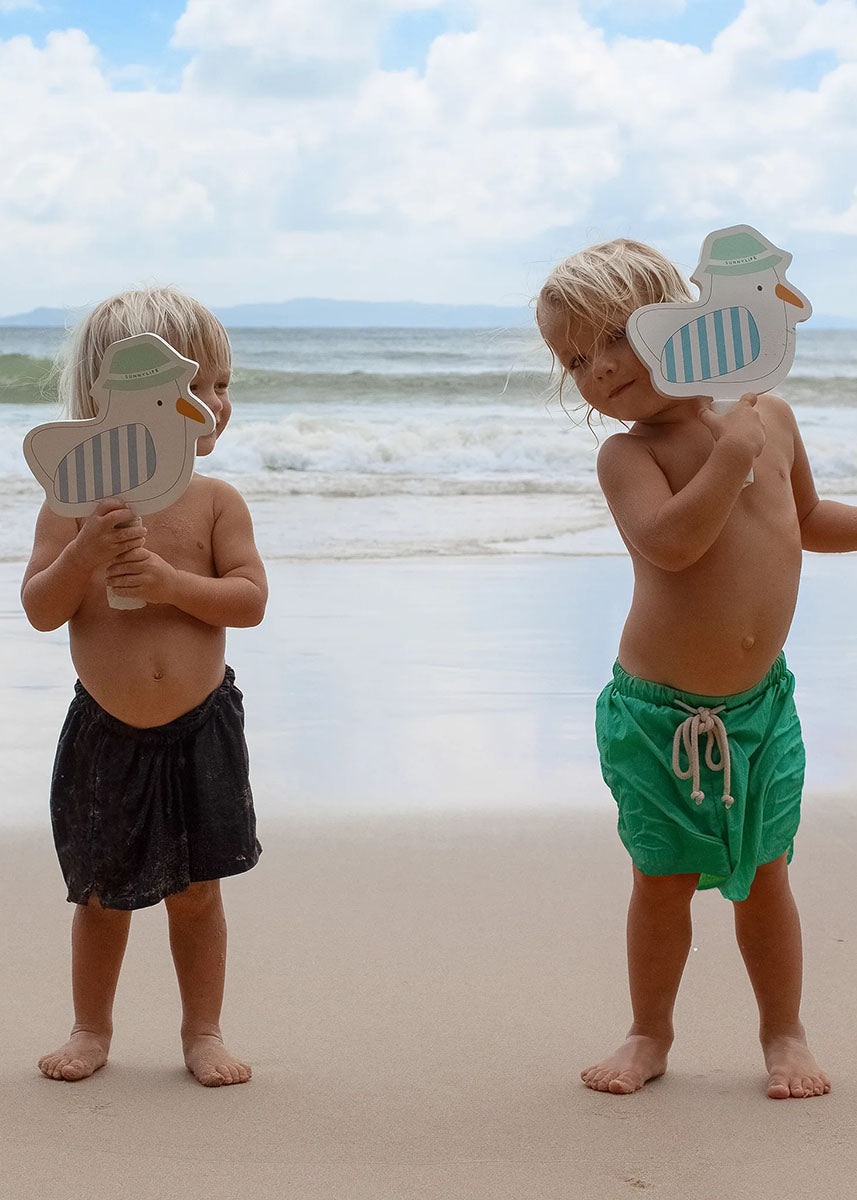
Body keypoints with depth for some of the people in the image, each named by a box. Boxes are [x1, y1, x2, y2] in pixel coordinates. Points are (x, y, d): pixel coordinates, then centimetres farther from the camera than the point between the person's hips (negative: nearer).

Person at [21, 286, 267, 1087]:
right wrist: (86, 551, -25)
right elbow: (40, 609, -8)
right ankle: (91, 1029, 31)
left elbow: (250, 599, -10)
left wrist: (168, 581, -23)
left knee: (195, 891, 9)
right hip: (106, 734, 0)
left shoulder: (214, 500, -4)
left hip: (199, 728, 0)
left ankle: (202, 1032, 25)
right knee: (102, 895, 13)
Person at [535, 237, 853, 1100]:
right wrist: (732, 451, -28)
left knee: (764, 875, 11)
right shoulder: (628, 455, -11)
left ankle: (783, 1031, 28)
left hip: (760, 703, 3)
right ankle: (650, 1033, 26)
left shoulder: (770, 416, 3)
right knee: (663, 882, 6)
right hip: (659, 712, -3)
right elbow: (668, 542, -30)